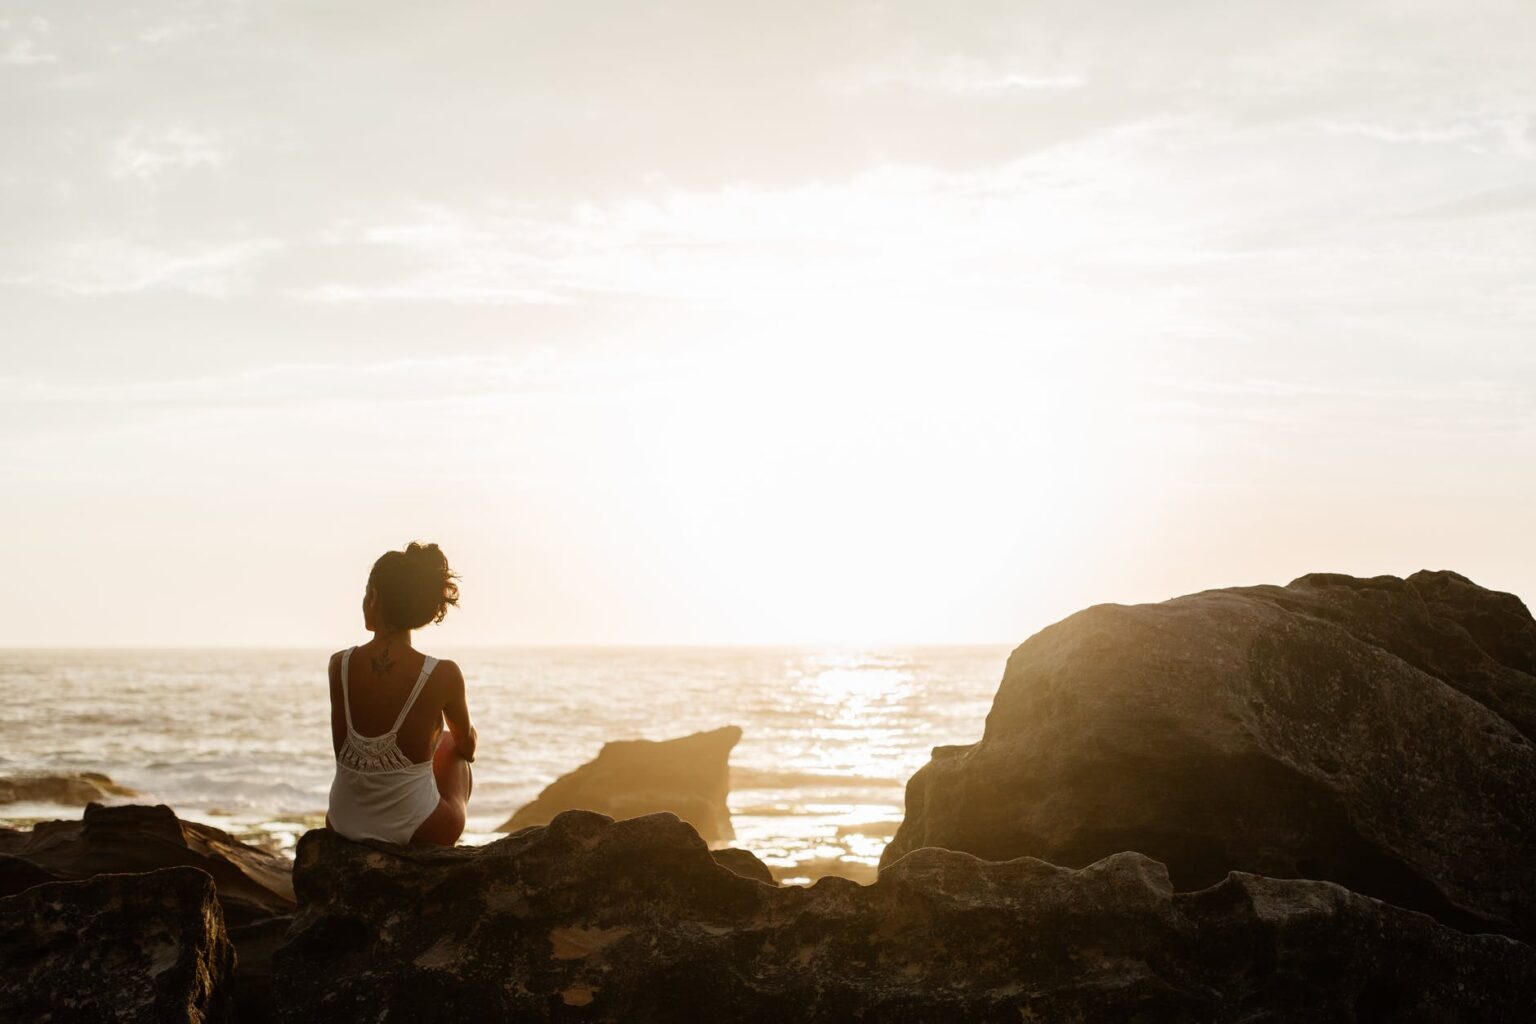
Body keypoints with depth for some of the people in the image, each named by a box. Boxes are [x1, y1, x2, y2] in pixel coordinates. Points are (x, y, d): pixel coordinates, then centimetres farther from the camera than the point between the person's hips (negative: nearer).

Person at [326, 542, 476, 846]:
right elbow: (467, 742, 5)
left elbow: (341, 749, 2)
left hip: (345, 824, 2)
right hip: (417, 829, -2)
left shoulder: (340, 665, -10)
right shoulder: (443, 675, -16)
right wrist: (466, 749, 29)